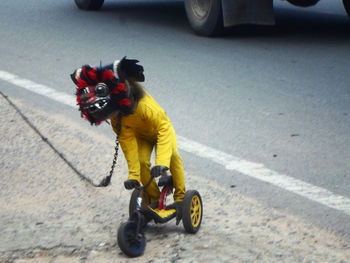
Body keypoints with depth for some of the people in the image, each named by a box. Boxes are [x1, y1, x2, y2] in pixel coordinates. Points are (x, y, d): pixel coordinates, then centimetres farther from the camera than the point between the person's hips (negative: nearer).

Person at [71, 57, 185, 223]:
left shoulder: (144, 104, -44)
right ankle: (154, 200, -3)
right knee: (142, 163, -22)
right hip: (140, 136, 3)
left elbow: (164, 127, -46)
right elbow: (128, 143, -25)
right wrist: (133, 175, -33)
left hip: (160, 130, -3)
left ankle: (180, 198, -15)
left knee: (173, 156, -27)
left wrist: (161, 162, -56)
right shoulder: (116, 119, -26)